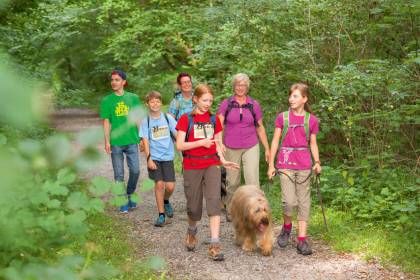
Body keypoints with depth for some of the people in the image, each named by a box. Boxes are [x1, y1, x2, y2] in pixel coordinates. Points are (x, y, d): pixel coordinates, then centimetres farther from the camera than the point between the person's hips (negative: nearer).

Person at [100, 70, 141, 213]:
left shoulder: (133, 98, 4)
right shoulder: (106, 101, 0)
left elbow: (138, 119, 7)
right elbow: (106, 122, 0)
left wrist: (141, 137, 5)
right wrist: (107, 141, -6)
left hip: (132, 141, 1)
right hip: (115, 142, -1)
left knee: (135, 170, 2)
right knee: (119, 174, 5)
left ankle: (129, 195, 25)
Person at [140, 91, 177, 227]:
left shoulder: (168, 118, 1)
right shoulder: (146, 121, -1)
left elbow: (177, 135, 2)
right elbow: (145, 141, -3)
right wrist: (149, 158, -10)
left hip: (168, 156, 1)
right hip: (154, 157, -1)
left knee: (170, 186, -3)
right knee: (159, 184, -8)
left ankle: (166, 201, 31)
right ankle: (161, 215, 5)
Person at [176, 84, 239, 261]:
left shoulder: (214, 120, 9)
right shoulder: (186, 119, -2)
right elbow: (179, 145, -6)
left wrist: (223, 160, 0)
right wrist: (200, 142, -17)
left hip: (212, 164, 2)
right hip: (192, 167, -2)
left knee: (214, 201, -14)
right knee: (194, 206, 6)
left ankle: (214, 245, -15)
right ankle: (191, 232, 39)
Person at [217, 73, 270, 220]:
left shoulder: (254, 104, 4)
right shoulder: (226, 104, 1)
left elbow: (260, 128, 11)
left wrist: (267, 149, 12)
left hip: (251, 147, 0)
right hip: (231, 148, 0)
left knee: (253, 181, -11)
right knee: (232, 182, 9)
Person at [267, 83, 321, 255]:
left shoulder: (311, 120, 4)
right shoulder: (282, 117, 2)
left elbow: (313, 144, 10)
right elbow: (275, 141, 5)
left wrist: (317, 162, -5)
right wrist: (271, 164, 4)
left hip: (304, 165, 1)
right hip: (285, 163, -1)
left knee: (304, 202, 3)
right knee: (289, 201, -10)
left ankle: (302, 239, 9)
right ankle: (286, 227, 19)